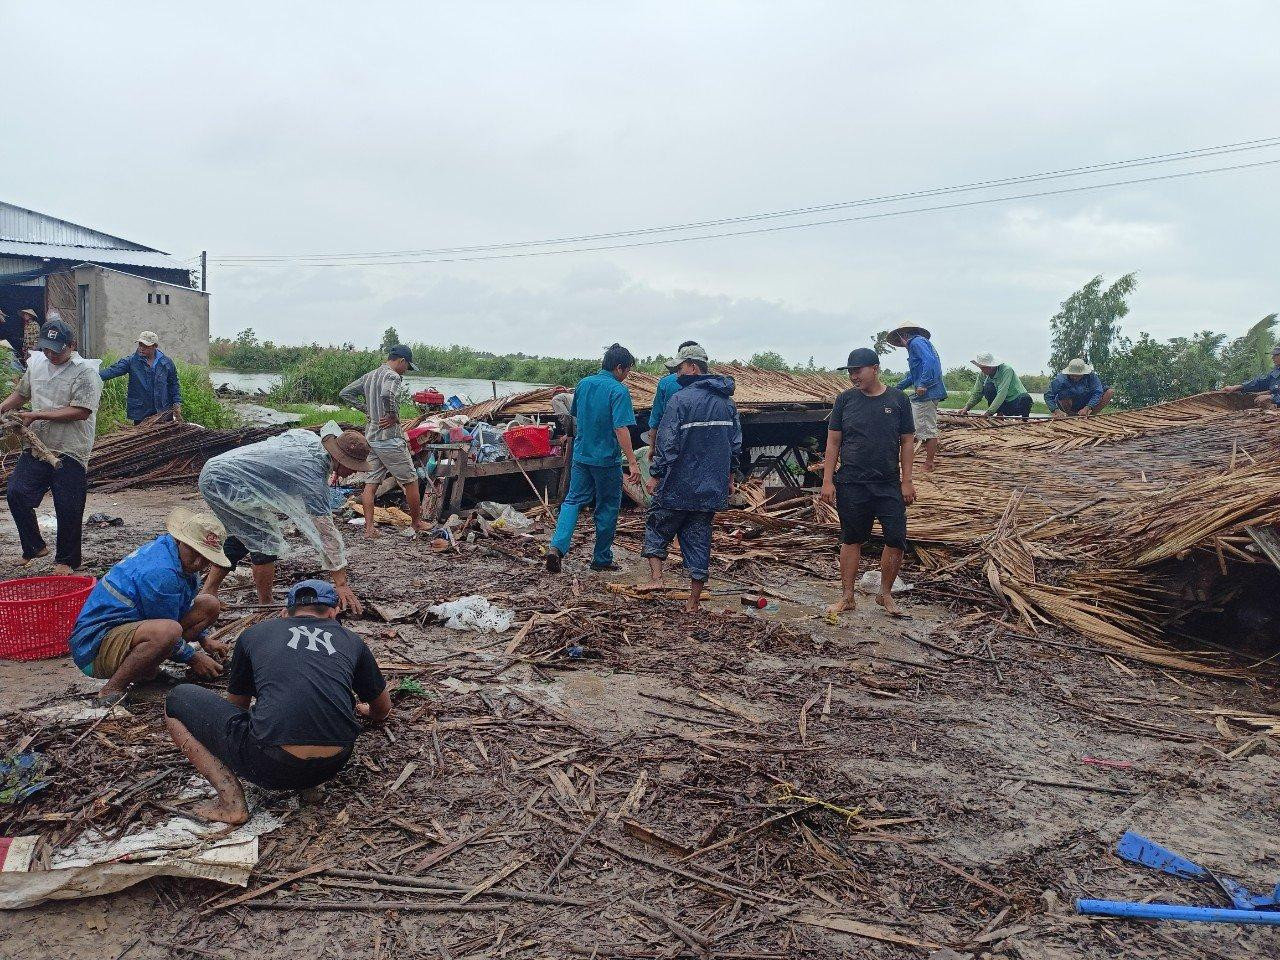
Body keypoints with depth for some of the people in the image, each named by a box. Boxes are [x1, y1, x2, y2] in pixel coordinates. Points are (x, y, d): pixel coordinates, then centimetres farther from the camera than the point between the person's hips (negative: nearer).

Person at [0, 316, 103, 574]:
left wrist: (37, 415, -19)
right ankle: (34, 547, 16)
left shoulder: (85, 371, -11)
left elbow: (81, 411, -20)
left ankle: (67, 561, 18)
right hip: (36, 446, 6)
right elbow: (21, 393, 26)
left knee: (68, 509, 1)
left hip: (70, 452, -6)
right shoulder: (36, 362, 10)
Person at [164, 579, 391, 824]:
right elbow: (383, 711, 35)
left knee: (178, 700, 19)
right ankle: (310, 785, 14)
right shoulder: (351, 640, 20)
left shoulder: (254, 634, 18)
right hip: (333, 766, 3)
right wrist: (365, 712, 59)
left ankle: (232, 801, 4)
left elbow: (237, 705, 36)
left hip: (272, 767, -3)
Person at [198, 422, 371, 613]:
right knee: (267, 544, -3)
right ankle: (266, 607, 9)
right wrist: (341, 584, -19)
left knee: (239, 539, 22)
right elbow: (325, 531, -21)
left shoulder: (310, 437, 2)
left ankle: (206, 595, 26)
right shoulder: (314, 476, -20)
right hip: (227, 484, -10)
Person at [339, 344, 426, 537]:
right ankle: (417, 523, 16)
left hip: (371, 438, 8)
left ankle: (369, 528, 4)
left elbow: (344, 393, 19)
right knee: (410, 480, 6)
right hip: (390, 438, -8)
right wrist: (394, 416, -18)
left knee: (371, 483, 6)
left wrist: (367, 410, 14)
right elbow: (387, 394, -35)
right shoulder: (393, 376, -13)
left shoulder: (369, 376, 14)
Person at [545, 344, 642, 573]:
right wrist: (632, 462, -23)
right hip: (607, 460, -5)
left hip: (580, 456, 5)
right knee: (607, 508, 8)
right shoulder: (618, 391, -15)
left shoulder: (583, 384, 6)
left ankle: (557, 546, -11)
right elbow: (621, 428, -23)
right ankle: (602, 559, 18)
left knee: (573, 500, 10)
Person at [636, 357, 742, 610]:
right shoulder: (726, 401, 8)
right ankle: (694, 601, 12)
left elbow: (667, 442, -15)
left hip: (679, 485, -5)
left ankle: (655, 577, 1)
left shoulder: (681, 399, -13)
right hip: (712, 487, 6)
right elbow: (736, 442, 13)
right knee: (698, 537, 10)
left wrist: (655, 475, -6)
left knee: (657, 527, 15)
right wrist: (729, 477, 22)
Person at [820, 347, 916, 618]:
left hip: (889, 484, 0)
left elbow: (907, 442, 5)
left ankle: (885, 594, 15)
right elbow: (833, 443, 3)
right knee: (851, 539, 7)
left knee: (896, 539, -4)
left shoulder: (898, 400, 1)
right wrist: (828, 481, -3)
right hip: (851, 484, 0)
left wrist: (906, 481, -1)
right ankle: (847, 596, 18)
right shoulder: (845, 400, 2)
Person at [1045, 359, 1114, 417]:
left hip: (1086, 405, 3)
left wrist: (1087, 408, -34)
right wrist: (1056, 411, -39)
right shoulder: (1061, 379, -23)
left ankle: (1088, 414, -18)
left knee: (1110, 392, -11)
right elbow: (1048, 396, -25)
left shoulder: (1091, 376, -16)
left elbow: (1097, 392, -20)